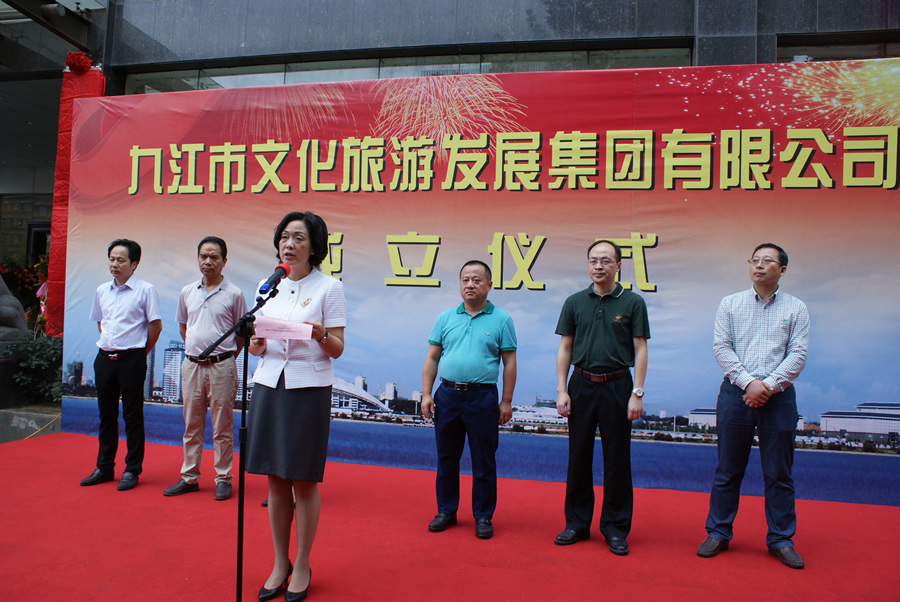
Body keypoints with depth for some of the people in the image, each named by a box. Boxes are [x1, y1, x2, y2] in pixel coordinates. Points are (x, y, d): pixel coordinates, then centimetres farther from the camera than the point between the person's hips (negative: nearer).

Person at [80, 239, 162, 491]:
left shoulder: (145, 290, -8)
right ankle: (104, 467, 25)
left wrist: (140, 352, -1)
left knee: (132, 416, 1)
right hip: (104, 357, 6)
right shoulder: (102, 290, 10)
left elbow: (156, 325, -6)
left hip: (131, 359, -6)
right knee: (106, 415, 13)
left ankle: (132, 470, 11)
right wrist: (108, 346, 12)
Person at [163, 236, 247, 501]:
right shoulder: (187, 292, 8)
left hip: (221, 366, -4)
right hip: (191, 365, 4)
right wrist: (197, 350, 15)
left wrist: (225, 357, 5)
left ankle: (223, 478, 12)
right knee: (192, 425, 12)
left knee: (222, 426, 2)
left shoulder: (234, 294, -3)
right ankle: (189, 477, 23)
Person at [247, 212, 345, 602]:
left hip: (309, 390, -4)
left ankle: (302, 566, 21)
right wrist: (256, 344, -9)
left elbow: (337, 349, -4)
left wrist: (321, 335, -25)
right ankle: (279, 563, 26)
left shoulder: (329, 288, -3)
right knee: (275, 479, 10)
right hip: (268, 385, 4)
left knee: (304, 481, 3)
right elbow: (257, 347, 13)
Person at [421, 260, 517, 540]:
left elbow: (509, 363, 0)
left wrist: (506, 401, -4)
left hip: (483, 398, -3)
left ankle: (483, 516, 20)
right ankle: (446, 511, 28)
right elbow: (431, 359, 8)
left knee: (483, 462, 6)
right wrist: (426, 394, 1)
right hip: (447, 394, 3)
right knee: (446, 457, 13)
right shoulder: (446, 318, 8)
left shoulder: (501, 319, 1)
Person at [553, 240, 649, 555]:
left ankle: (616, 528, 18)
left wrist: (637, 393, -8)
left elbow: (640, 351, -1)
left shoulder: (632, 302, 0)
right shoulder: (574, 303, 5)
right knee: (578, 457, 9)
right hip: (581, 385, 2)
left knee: (617, 460, 5)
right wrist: (561, 390, -1)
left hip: (617, 386, -2)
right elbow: (565, 348, 6)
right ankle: (577, 523, 22)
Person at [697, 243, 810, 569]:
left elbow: (798, 355, -1)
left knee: (779, 473, 6)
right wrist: (748, 382, -11)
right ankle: (718, 533, 17)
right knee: (728, 470, 6)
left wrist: (768, 385, -12)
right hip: (736, 393, 0)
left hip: (778, 396, 0)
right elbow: (721, 347, 0)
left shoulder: (796, 308, 7)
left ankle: (781, 539, 20)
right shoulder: (730, 304, 7)